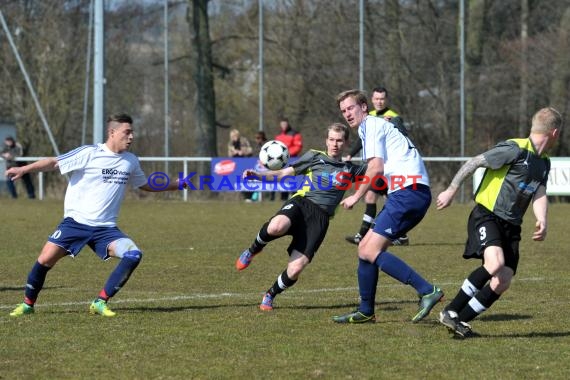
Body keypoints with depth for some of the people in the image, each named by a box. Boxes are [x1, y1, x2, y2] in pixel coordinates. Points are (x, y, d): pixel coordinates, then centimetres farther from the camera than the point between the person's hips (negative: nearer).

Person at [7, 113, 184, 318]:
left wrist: (176, 184, 26)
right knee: (45, 259, -15)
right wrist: (24, 169, -22)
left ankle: (100, 303, -10)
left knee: (133, 255, -19)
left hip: (106, 228, 4)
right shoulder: (89, 153, -8)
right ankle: (27, 304, 11)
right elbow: (54, 163, -11)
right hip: (76, 222, -4)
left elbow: (145, 185, 28)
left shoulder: (131, 161, 9)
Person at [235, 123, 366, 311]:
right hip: (301, 203, -1)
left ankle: (270, 296, 15)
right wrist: (256, 175, 1)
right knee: (276, 227, -40)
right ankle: (253, 250, -5)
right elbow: (283, 174, 15)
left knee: (295, 269, -16)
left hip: (320, 217, 1)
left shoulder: (350, 169, 23)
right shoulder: (314, 156, 18)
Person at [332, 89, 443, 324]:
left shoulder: (371, 125, -2)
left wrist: (356, 197, -5)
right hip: (409, 193, 10)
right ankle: (365, 311, 18)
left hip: (408, 191, -10)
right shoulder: (375, 126, 27)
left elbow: (376, 167, -13)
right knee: (365, 248, 12)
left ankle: (427, 291, -19)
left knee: (371, 251, -15)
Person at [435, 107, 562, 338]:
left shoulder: (543, 163, 13)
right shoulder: (515, 150, -13)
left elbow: (539, 195, 7)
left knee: (502, 283, -5)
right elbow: (474, 162, -10)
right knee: (495, 263, -30)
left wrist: (542, 221, -13)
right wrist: (451, 191, -9)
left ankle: (461, 321, 7)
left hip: (511, 226, 8)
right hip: (486, 215, -8)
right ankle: (450, 312, -18)